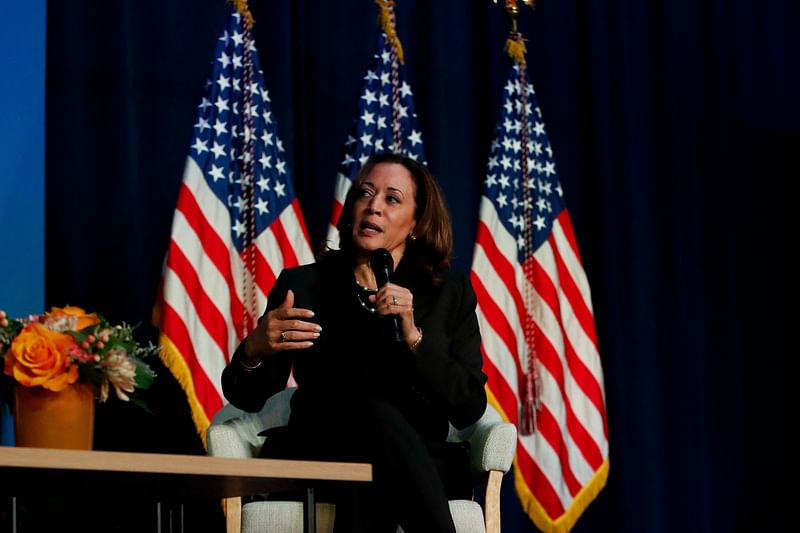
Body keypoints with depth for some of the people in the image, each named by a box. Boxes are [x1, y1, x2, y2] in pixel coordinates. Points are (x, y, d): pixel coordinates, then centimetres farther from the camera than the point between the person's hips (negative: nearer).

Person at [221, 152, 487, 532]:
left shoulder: (450, 293, 10)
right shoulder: (302, 285, 9)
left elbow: (469, 409, -1)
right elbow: (247, 398, 7)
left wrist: (413, 338, -16)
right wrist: (253, 351, -18)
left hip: (418, 465, 0)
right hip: (316, 457, 0)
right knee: (377, 417, -35)